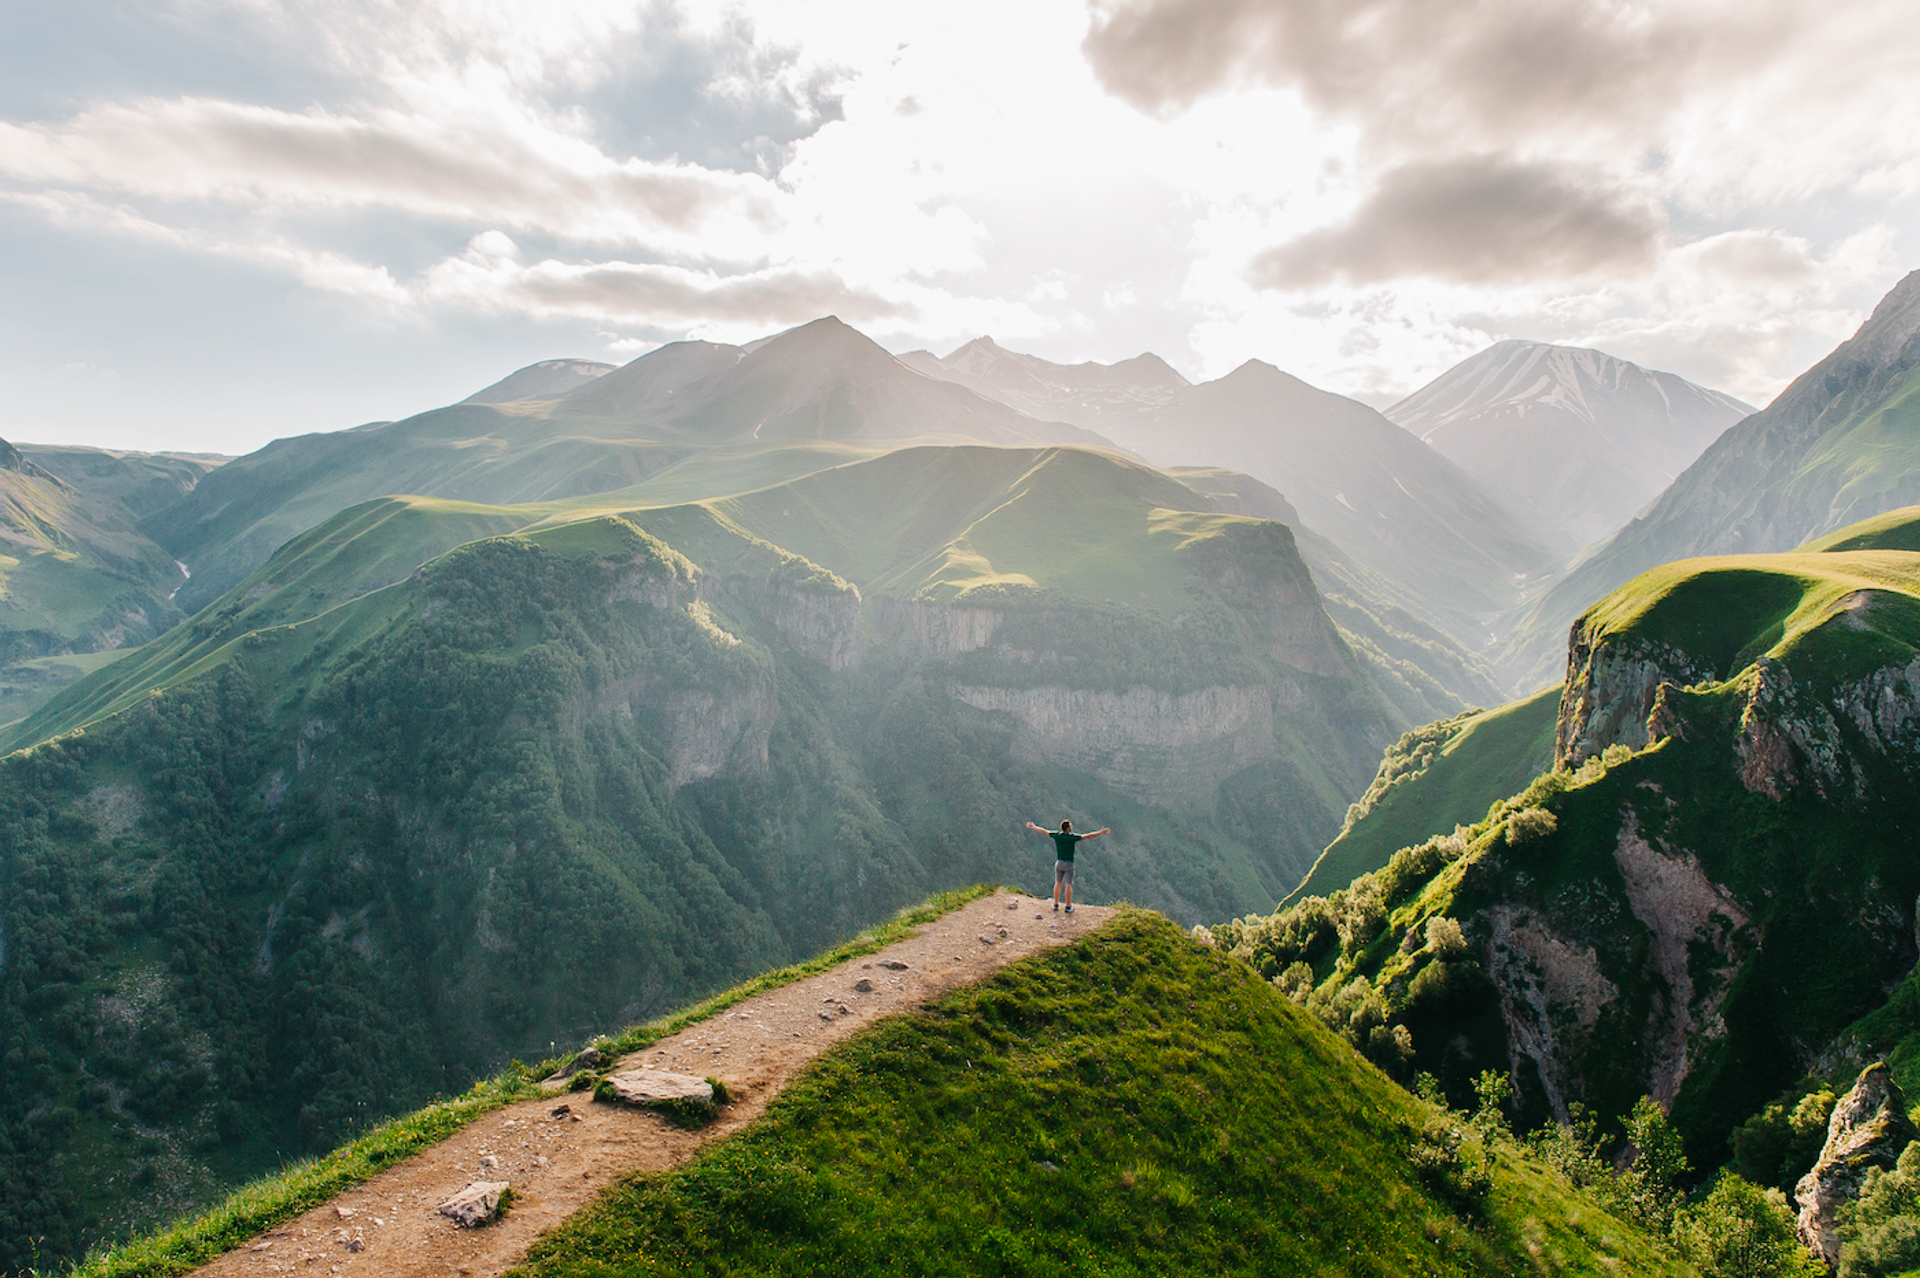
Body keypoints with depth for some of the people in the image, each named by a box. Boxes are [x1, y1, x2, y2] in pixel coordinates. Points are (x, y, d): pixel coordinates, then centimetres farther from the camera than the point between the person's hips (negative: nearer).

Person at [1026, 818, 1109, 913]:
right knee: (1068, 885, 1)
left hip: (1058, 863, 4)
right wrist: (1101, 832, -13)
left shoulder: (1056, 835, -4)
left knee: (1058, 883, 11)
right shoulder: (1072, 837, -16)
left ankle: (1056, 905, 17)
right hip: (1069, 864, -4)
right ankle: (1068, 907, 4)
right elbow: (1088, 836, -18)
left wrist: (1033, 827, 24)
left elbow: (1043, 831, 9)